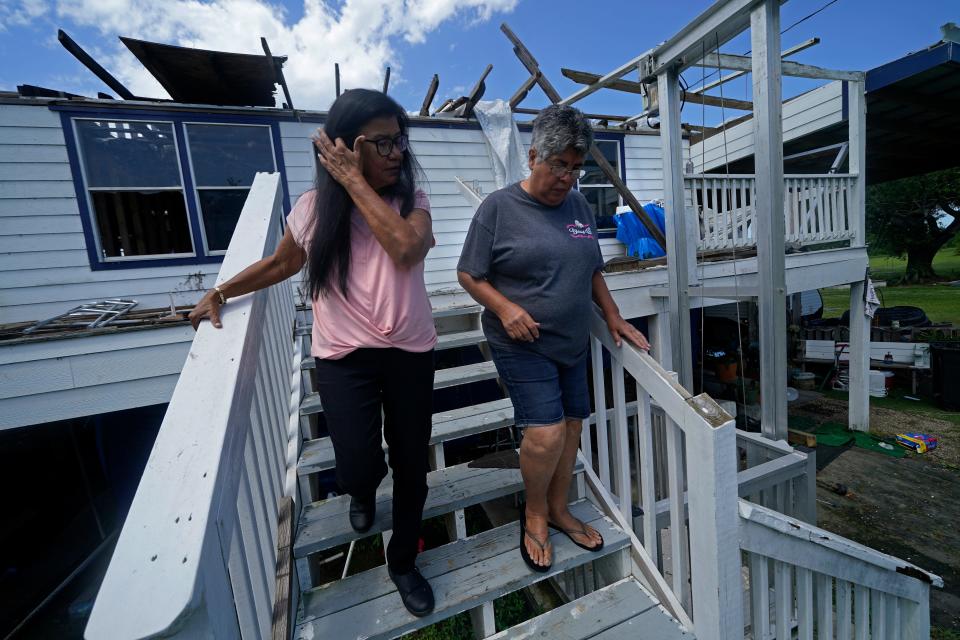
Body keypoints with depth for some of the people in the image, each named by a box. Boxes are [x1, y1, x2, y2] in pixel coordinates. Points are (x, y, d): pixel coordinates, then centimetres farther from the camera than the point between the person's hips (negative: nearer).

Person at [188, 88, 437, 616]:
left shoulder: (410, 199, -3)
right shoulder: (312, 207, -1)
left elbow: (406, 249, -26)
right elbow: (282, 263, 15)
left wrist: (355, 181, -21)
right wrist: (223, 290, 7)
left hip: (409, 353, 1)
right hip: (344, 357, 0)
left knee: (411, 464, 11)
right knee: (359, 470, -4)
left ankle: (403, 562, 41)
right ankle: (362, 492, 40)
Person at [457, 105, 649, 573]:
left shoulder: (578, 205, 11)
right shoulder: (499, 207, -6)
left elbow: (592, 270, 19)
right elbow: (469, 275, -5)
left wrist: (613, 316, 10)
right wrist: (505, 307, -20)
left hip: (573, 343, 6)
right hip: (522, 345, -6)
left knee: (571, 428, 11)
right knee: (546, 433, -11)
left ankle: (558, 510, 36)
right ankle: (534, 515, 20)